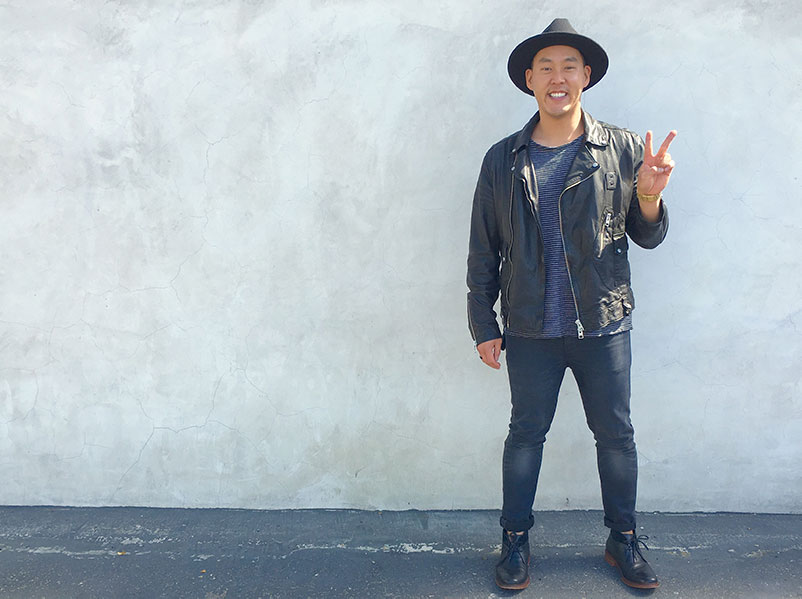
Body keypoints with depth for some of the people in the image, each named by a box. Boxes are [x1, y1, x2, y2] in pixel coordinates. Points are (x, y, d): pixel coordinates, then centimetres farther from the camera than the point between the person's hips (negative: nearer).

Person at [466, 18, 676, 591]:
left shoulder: (625, 150, -2)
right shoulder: (503, 159, 0)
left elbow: (648, 236, 4)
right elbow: (484, 250, 4)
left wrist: (649, 195, -18)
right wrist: (484, 324, 3)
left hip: (604, 326, 1)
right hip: (530, 331, 0)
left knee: (616, 434, 13)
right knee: (526, 434, 12)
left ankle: (623, 538, 35)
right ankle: (516, 539, 31)